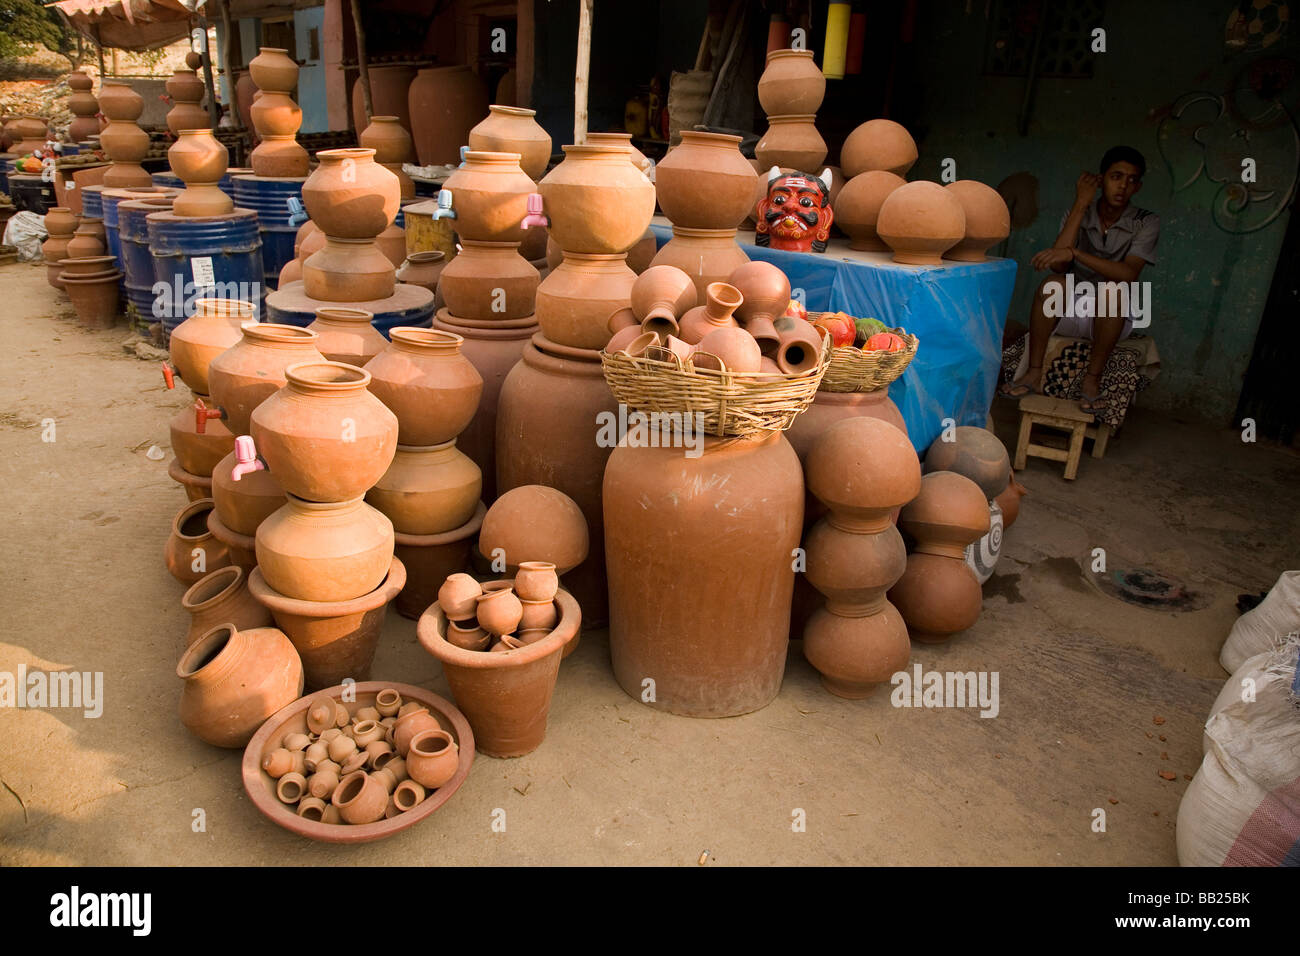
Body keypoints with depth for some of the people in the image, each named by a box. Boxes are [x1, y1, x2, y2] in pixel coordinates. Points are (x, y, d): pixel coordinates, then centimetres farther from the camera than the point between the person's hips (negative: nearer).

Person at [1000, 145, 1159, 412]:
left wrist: (1073, 252, -36)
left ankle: (1092, 380, -22)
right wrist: (1081, 204, -16)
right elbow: (1058, 265, -17)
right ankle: (1034, 373, -25)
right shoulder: (1078, 215, 1)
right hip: (1072, 312, 2)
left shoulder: (1146, 223, -6)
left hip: (1113, 319, -1)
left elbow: (1128, 274, -24)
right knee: (1053, 284, -30)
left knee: (1111, 291, -35)